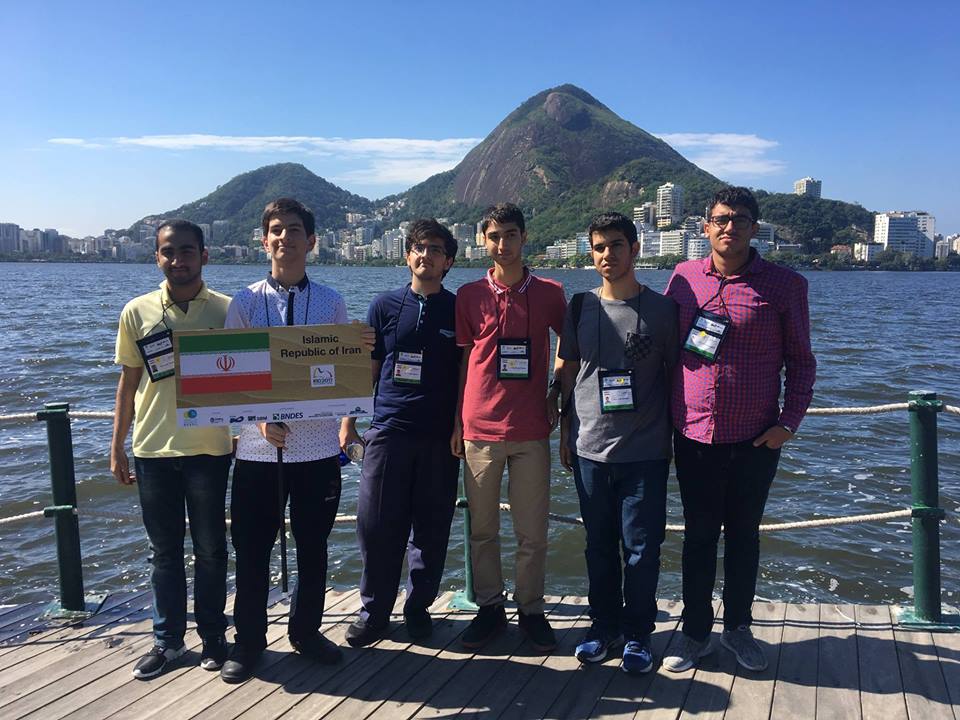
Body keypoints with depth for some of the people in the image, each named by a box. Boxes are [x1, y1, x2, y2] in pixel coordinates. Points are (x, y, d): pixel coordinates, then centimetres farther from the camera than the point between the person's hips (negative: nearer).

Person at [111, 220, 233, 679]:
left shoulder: (227, 310, -2)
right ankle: (168, 639, 26)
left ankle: (212, 636, 25)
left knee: (210, 550, 9)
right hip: (153, 450, 1)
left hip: (209, 448, -1)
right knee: (165, 551, 12)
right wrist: (117, 447, 7)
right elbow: (128, 381, 8)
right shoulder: (137, 312, 3)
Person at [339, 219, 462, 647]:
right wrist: (348, 421, 4)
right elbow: (366, 369, 9)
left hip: (440, 437, 0)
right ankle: (374, 612, 18)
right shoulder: (385, 306, 7)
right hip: (387, 431, 0)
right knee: (377, 526, 2)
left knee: (431, 529, 7)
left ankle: (419, 608, 24)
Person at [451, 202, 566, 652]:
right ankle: (489, 607, 22)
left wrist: (558, 392, 6)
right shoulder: (469, 296, 4)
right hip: (480, 430, 1)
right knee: (482, 527, 8)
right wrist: (457, 422, 5)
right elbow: (462, 362, 8)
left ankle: (531, 610, 20)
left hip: (531, 430, 0)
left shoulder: (548, 293, 3)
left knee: (532, 530, 5)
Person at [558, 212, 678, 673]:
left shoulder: (661, 309, 0)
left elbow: (676, 375, 4)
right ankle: (604, 626, 27)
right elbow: (568, 373, 12)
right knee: (599, 545, 12)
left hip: (645, 451, -2)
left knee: (641, 547, 3)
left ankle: (638, 634, 20)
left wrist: (675, 434, 2)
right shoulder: (580, 308, 6)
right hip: (590, 448, 3)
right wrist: (565, 432, 10)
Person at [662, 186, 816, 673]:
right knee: (699, 535, 10)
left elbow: (801, 360, 3)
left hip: (755, 438, -1)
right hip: (694, 435, 1)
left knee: (744, 534, 13)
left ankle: (738, 628, 31)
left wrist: (789, 422, -7)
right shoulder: (684, 277, 3)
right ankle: (695, 633, 24)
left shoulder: (785, 284, -2)